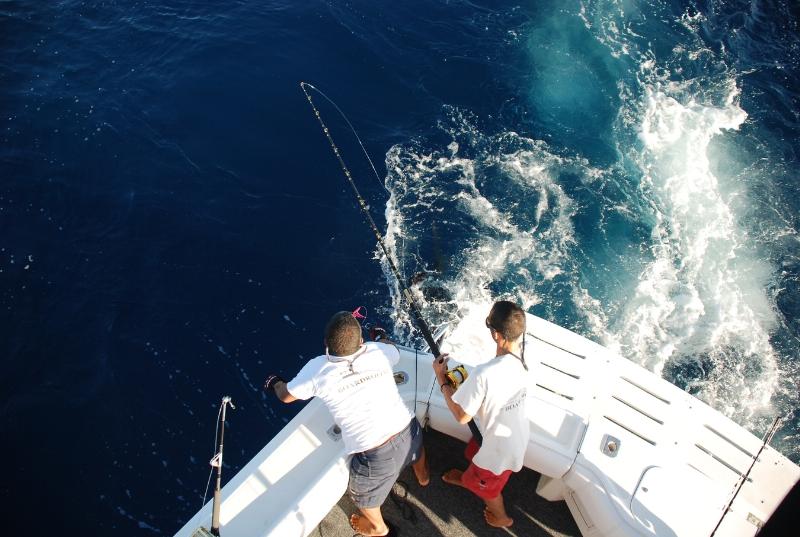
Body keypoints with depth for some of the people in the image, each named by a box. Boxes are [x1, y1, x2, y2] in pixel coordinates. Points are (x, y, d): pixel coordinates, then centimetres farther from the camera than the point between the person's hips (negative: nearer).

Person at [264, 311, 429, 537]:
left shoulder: (317, 369, -13)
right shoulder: (378, 351, -8)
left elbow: (286, 396, 7)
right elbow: (394, 351, 19)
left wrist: (275, 383, 30)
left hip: (376, 455, -3)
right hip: (408, 431, 4)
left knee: (364, 494, 31)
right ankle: (423, 476, 69)